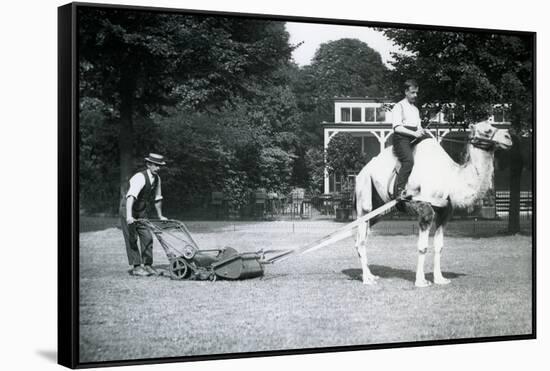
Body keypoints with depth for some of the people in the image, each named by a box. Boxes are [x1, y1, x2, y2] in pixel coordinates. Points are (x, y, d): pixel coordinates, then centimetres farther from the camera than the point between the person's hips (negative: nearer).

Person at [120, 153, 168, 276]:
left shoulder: (157, 179, -3)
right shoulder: (140, 177, -28)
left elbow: (157, 198, 11)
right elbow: (131, 196, -41)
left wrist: (160, 216, 15)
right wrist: (129, 216, -51)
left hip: (141, 211, 7)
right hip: (128, 210, -7)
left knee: (147, 237, 0)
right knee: (132, 238, -7)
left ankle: (147, 265, 7)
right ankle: (136, 267, -4)